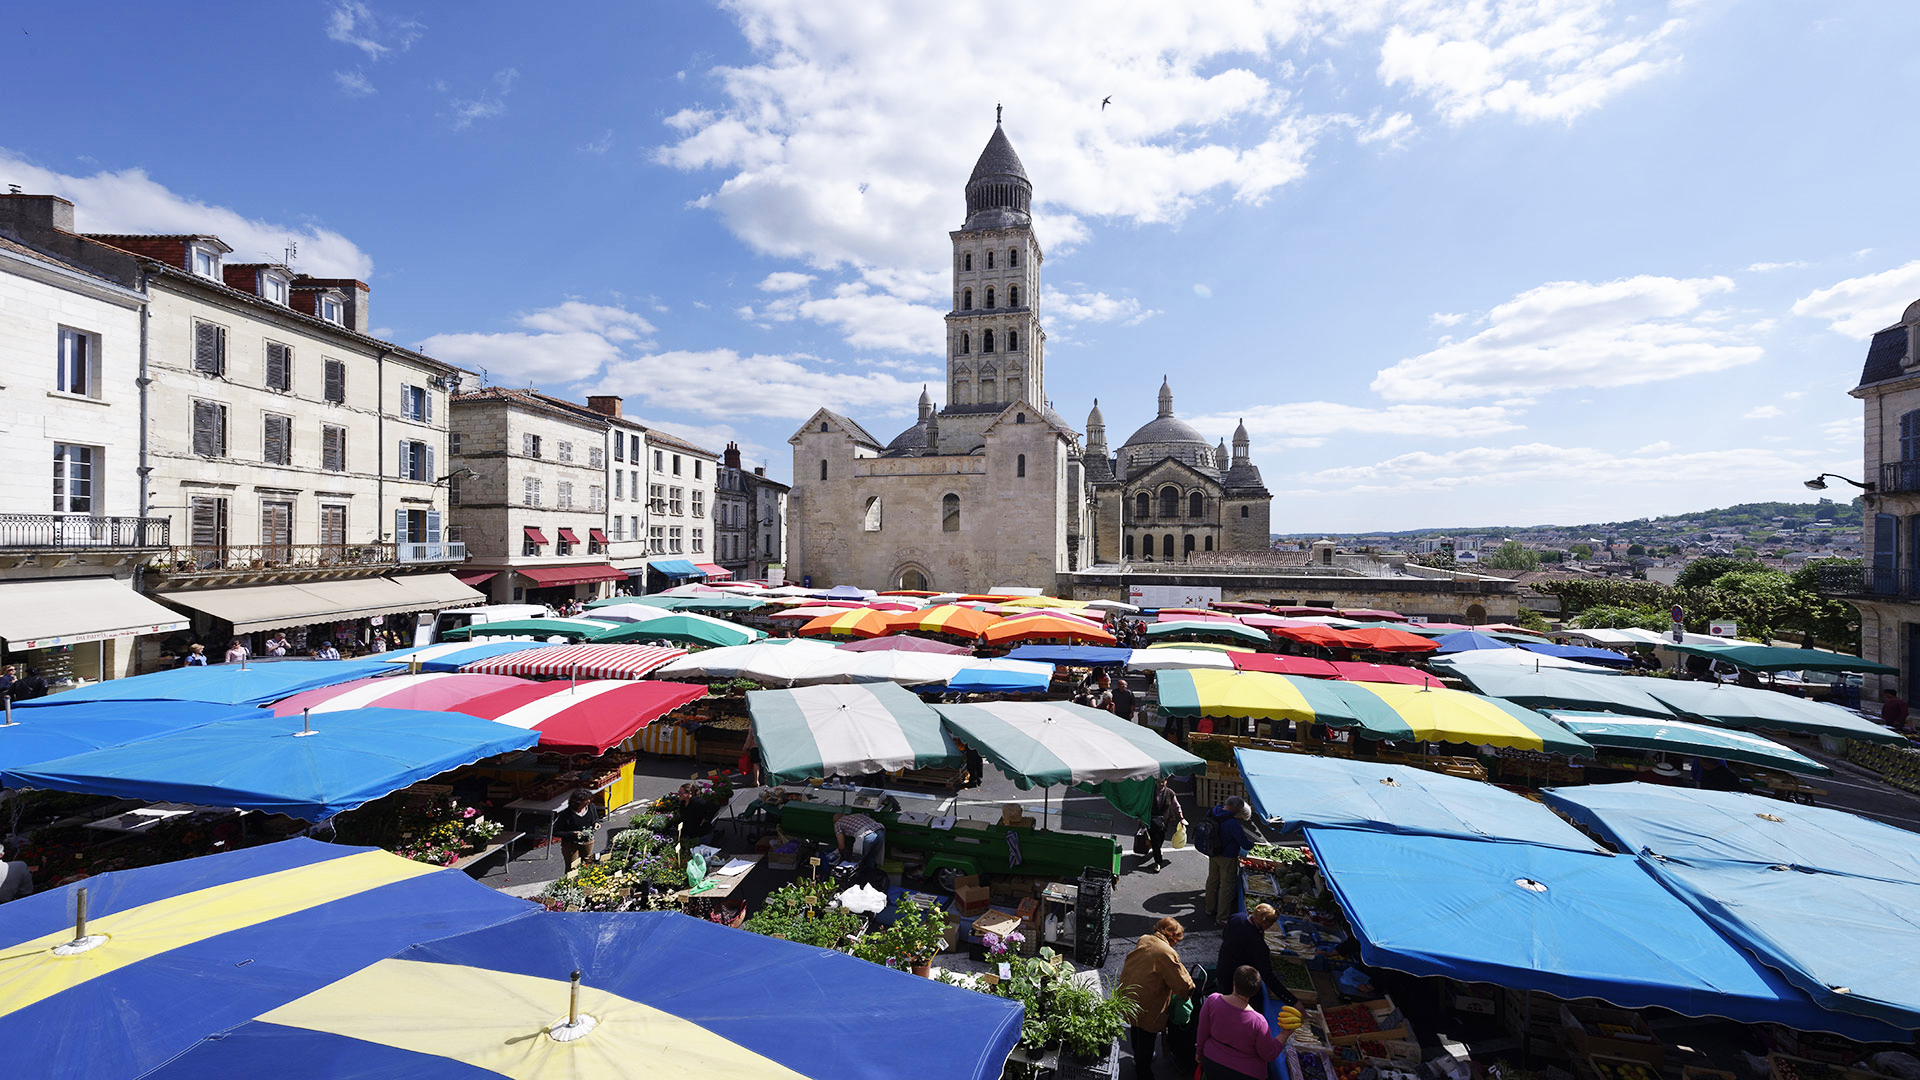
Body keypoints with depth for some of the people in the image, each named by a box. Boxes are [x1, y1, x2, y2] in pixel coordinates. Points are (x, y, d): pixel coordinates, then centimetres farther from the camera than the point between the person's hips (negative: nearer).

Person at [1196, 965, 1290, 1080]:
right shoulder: (1257, 1022, -30)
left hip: (1212, 1062, 2)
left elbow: (1203, 1032, -8)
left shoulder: (1212, 1001, -23)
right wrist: (1285, 1033, -6)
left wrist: (1199, 1050, 11)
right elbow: (1269, 1055, -15)